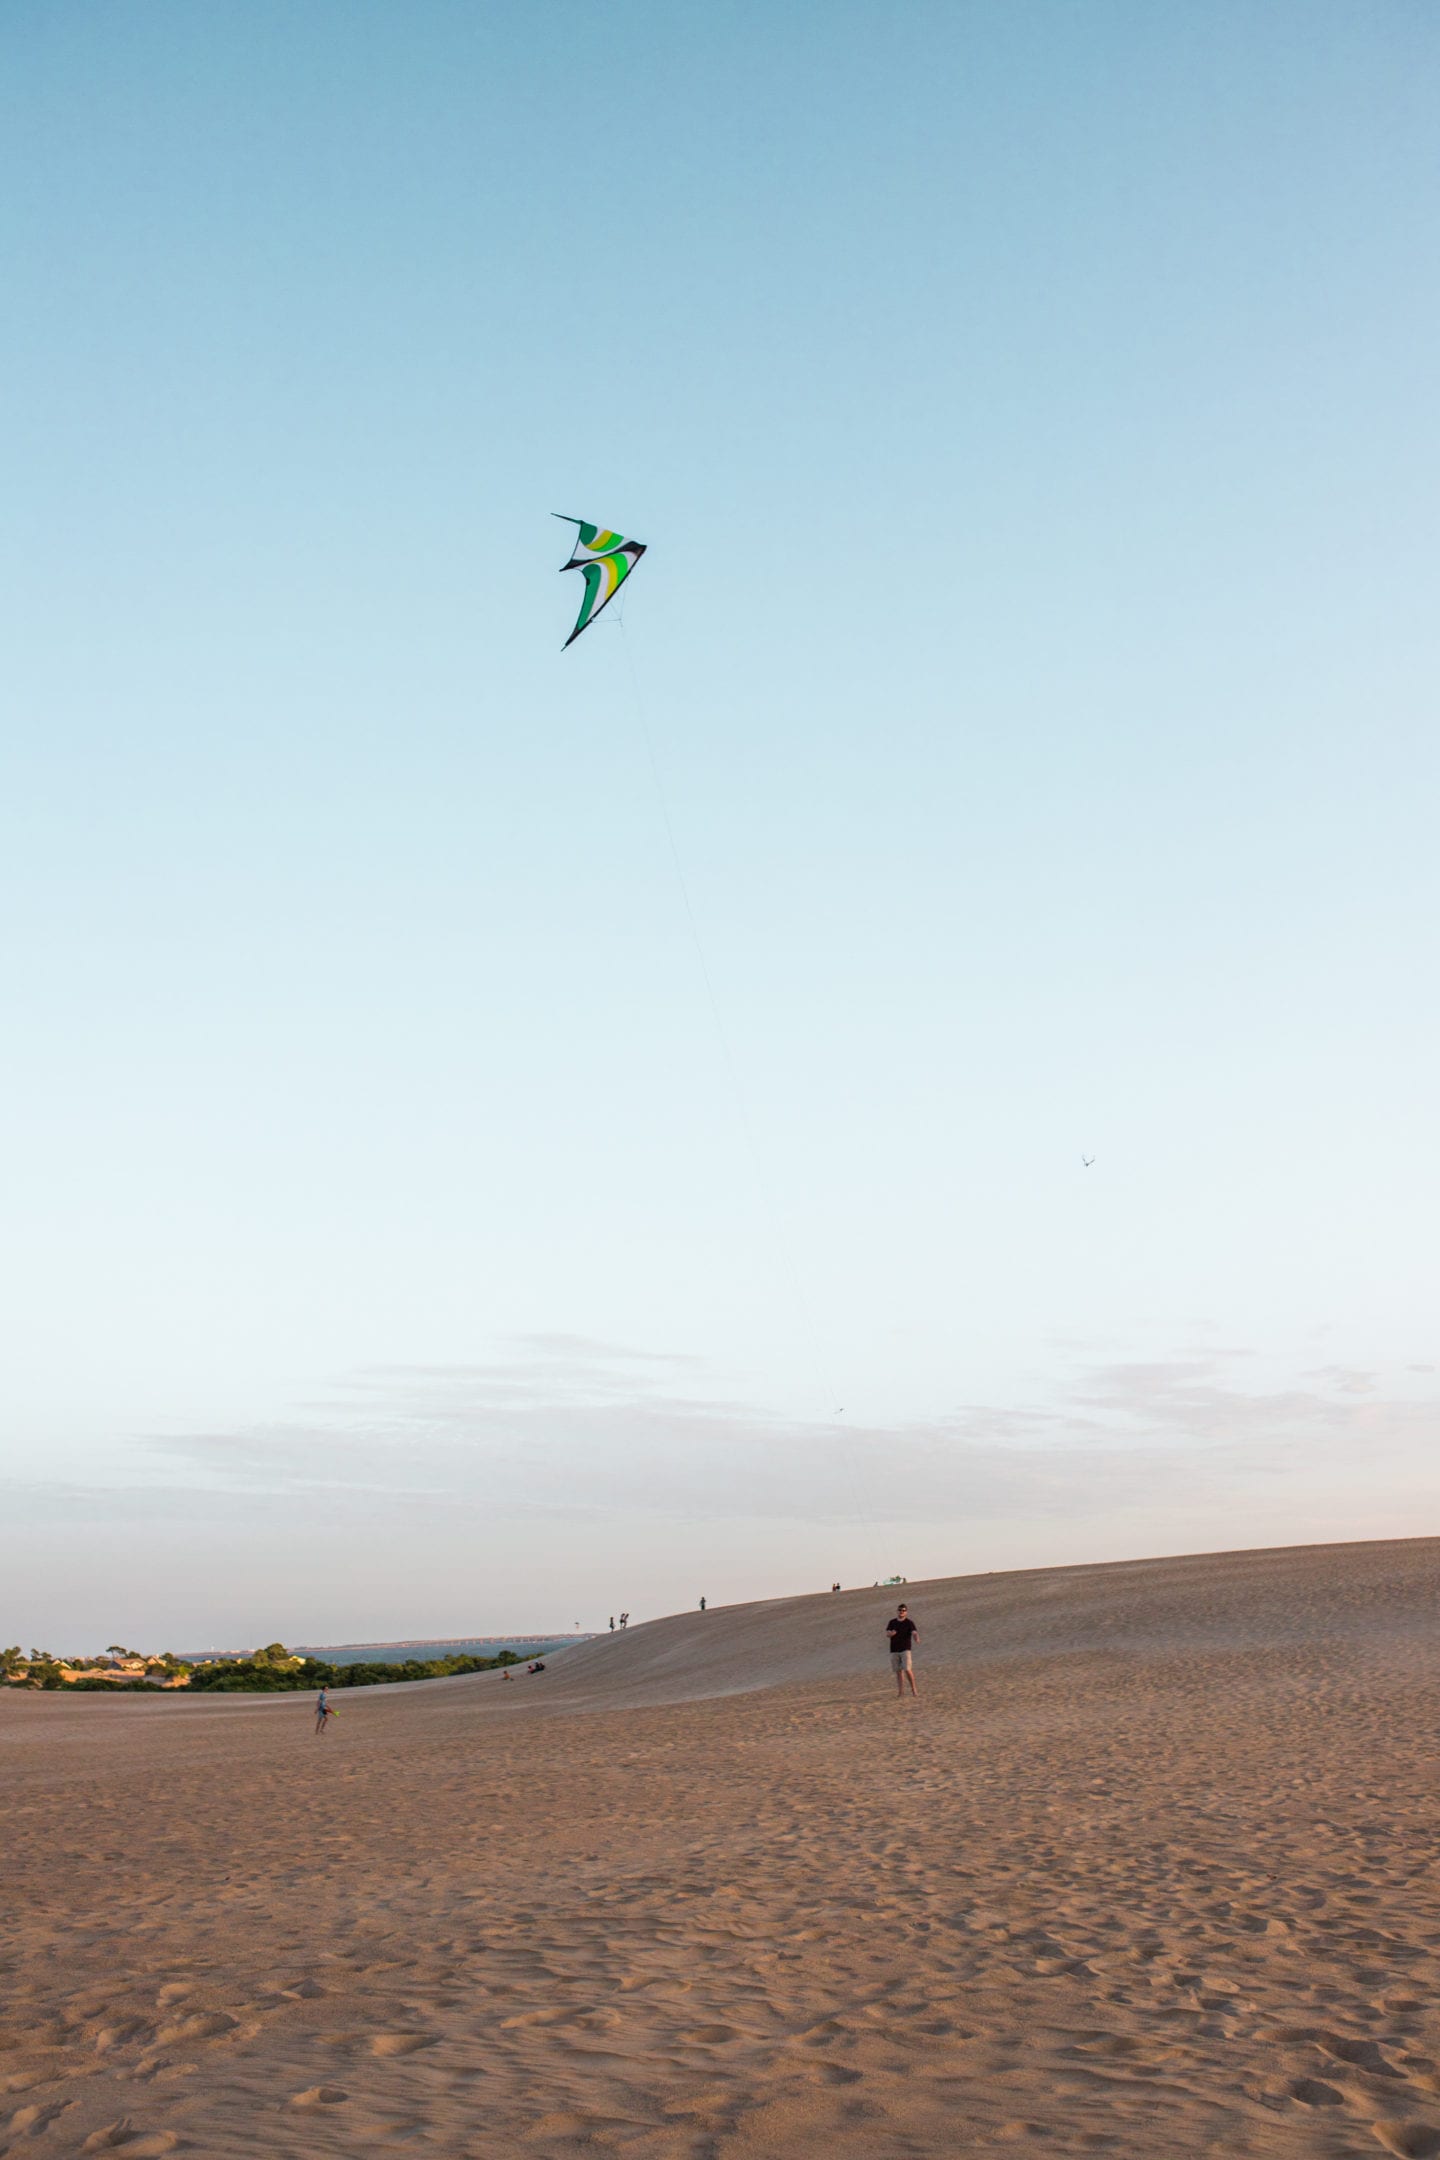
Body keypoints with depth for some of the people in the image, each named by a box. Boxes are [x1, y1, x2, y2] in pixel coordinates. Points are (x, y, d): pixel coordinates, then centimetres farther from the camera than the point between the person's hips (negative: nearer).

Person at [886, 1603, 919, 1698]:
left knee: (908, 1669, -14)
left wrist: (916, 1638, -39)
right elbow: (887, 1634, 4)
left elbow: (914, 1633, -16)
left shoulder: (909, 1623, -2)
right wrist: (891, 1633, -20)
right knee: (898, 1671, 5)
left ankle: (913, 1688, 0)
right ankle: (900, 1691, 10)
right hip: (894, 1650, 4)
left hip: (905, 1650, -4)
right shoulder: (892, 1622, 11)